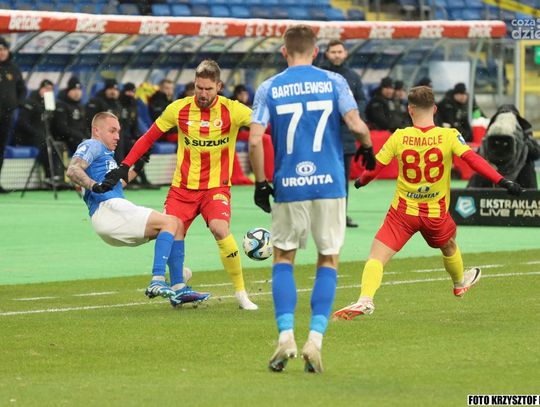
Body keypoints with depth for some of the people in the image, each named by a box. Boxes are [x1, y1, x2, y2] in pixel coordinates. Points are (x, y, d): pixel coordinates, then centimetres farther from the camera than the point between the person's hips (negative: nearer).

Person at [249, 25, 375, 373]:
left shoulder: (269, 88, 2)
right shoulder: (333, 82, 2)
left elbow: (255, 141, -6)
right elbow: (356, 125, -9)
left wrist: (260, 183, 4)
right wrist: (368, 149, 11)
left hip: (288, 187, 0)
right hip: (329, 186, 0)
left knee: (283, 259, 13)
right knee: (328, 260, 10)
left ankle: (286, 335, -2)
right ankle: (315, 340, -2)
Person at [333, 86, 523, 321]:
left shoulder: (399, 137, -6)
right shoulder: (449, 136, -7)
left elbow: (374, 167, -1)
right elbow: (473, 159, -18)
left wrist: (361, 181, 20)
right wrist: (502, 181, -18)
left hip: (402, 212, -2)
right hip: (436, 213, 2)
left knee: (376, 257, -6)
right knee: (449, 247, 32)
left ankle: (365, 299, -28)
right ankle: (460, 283, 56)